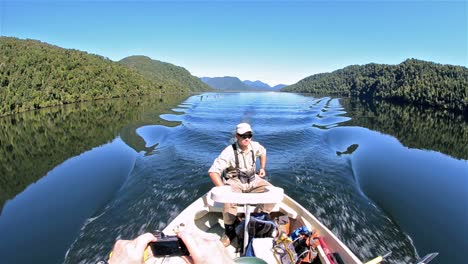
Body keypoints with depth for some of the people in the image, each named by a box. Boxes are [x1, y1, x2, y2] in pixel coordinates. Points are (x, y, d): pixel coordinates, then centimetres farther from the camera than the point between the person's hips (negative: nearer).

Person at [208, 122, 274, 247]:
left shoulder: (255, 146, -6)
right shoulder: (229, 152, -22)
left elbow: (263, 152, 21)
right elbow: (213, 171, -24)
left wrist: (262, 168, 15)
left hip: (253, 180, 5)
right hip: (235, 182, -5)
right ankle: (230, 231, -9)